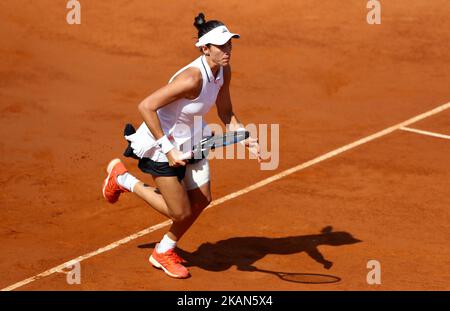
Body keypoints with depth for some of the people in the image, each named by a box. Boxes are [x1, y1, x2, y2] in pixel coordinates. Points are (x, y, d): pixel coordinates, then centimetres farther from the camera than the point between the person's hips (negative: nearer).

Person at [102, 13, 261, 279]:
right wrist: (168, 149, -30)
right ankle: (122, 179, 20)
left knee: (202, 200, 9)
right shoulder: (192, 79, -34)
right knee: (181, 212, 0)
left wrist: (247, 140, -11)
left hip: (191, 140, 8)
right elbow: (146, 107, -32)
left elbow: (227, 115, 6)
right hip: (163, 142, -8)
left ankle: (164, 252, 32)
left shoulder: (224, 72, -8)